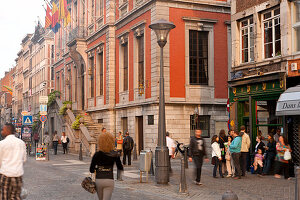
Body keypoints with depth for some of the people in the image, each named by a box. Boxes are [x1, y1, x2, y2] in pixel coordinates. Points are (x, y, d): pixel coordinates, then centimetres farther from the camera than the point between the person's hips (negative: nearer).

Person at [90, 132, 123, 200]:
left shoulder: (97, 154, -4)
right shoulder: (115, 154, -4)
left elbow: (91, 170, -3)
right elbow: (120, 168, 6)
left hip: (98, 180, 2)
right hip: (109, 180, -2)